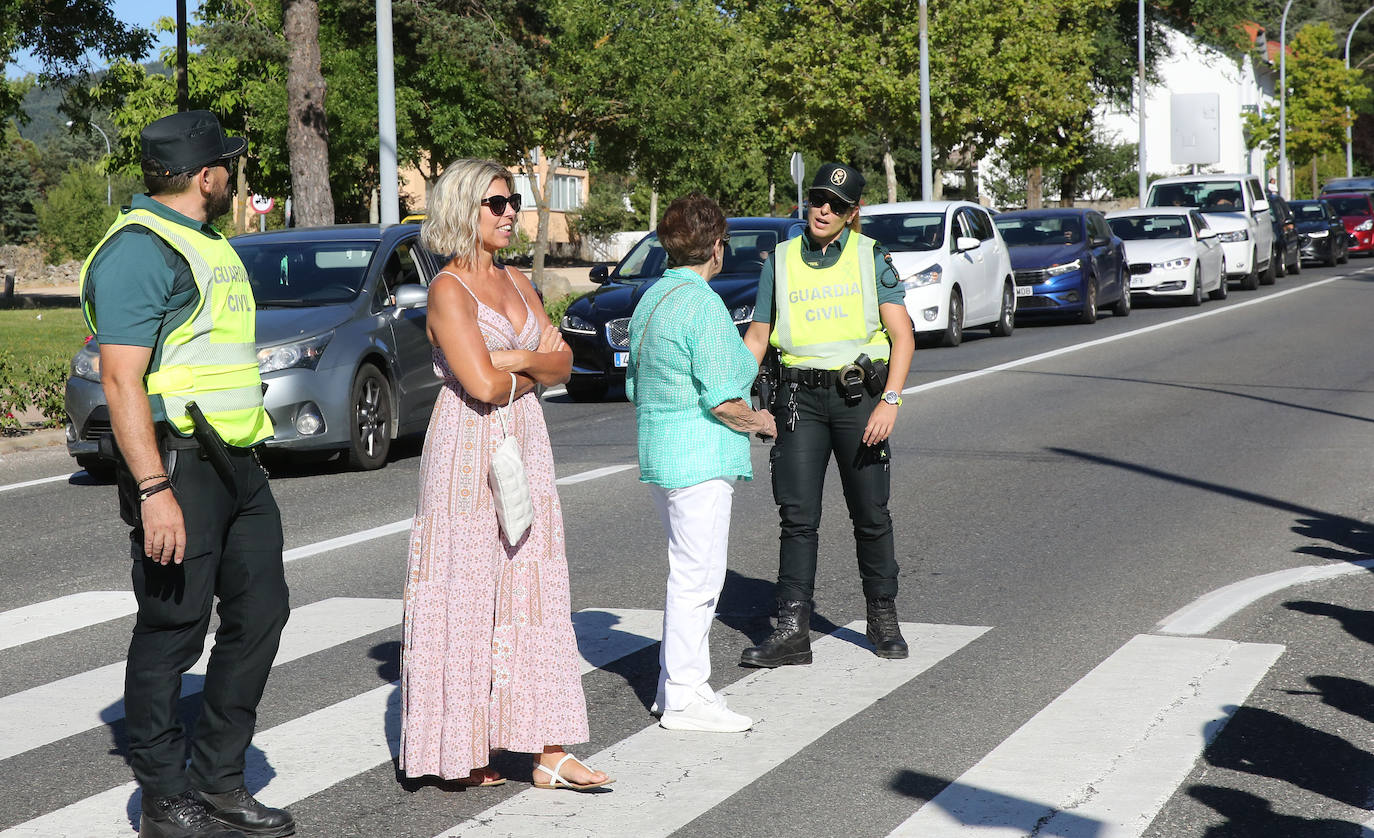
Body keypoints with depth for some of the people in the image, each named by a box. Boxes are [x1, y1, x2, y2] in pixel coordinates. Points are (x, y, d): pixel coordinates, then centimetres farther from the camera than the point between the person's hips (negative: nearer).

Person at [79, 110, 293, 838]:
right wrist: (154, 490, -26)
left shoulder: (206, 244, 18)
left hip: (236, 461, 10)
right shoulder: (139, 249, -13)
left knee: (259, 609, 11)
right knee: (172, 631, -1)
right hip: (177, 462, -10)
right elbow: (121, 380, -20)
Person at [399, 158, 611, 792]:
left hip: (525, 450, 7)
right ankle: (462, 751, 5)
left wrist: (518, 361, -9)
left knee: (533, 596, 5)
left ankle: (549, 753, 7)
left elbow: (562, 365, 9)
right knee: (467, 598, -3)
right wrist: (535, 368, 0)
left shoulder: (517, 283, 14)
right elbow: (483, 385, -18)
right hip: (468, 452, -7)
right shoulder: (448, 289, -9)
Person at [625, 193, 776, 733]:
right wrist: (758, 421, -1)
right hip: (699, 459, -10)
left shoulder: (651, 298, 12)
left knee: (693, 571, 18)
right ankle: (685, 699, 3)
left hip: (659, 455, 10)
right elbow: (722, 401, -20)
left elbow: (635, 386, 17)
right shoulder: (704, 304, -17)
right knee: (696, 573, -3)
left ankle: (674, 683, 24)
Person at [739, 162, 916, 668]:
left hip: (859, 395, -1)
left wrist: (890, 401, -14)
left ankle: (883, 620, 19)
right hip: (799, 397, 1)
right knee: (798, 517, -2)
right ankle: (792, 630, 0)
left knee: (871, 515, 5)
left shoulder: (872, 257, 3)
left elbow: (902, 334, -2)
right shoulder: (781, 261, 8)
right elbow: (756, 339, 11)